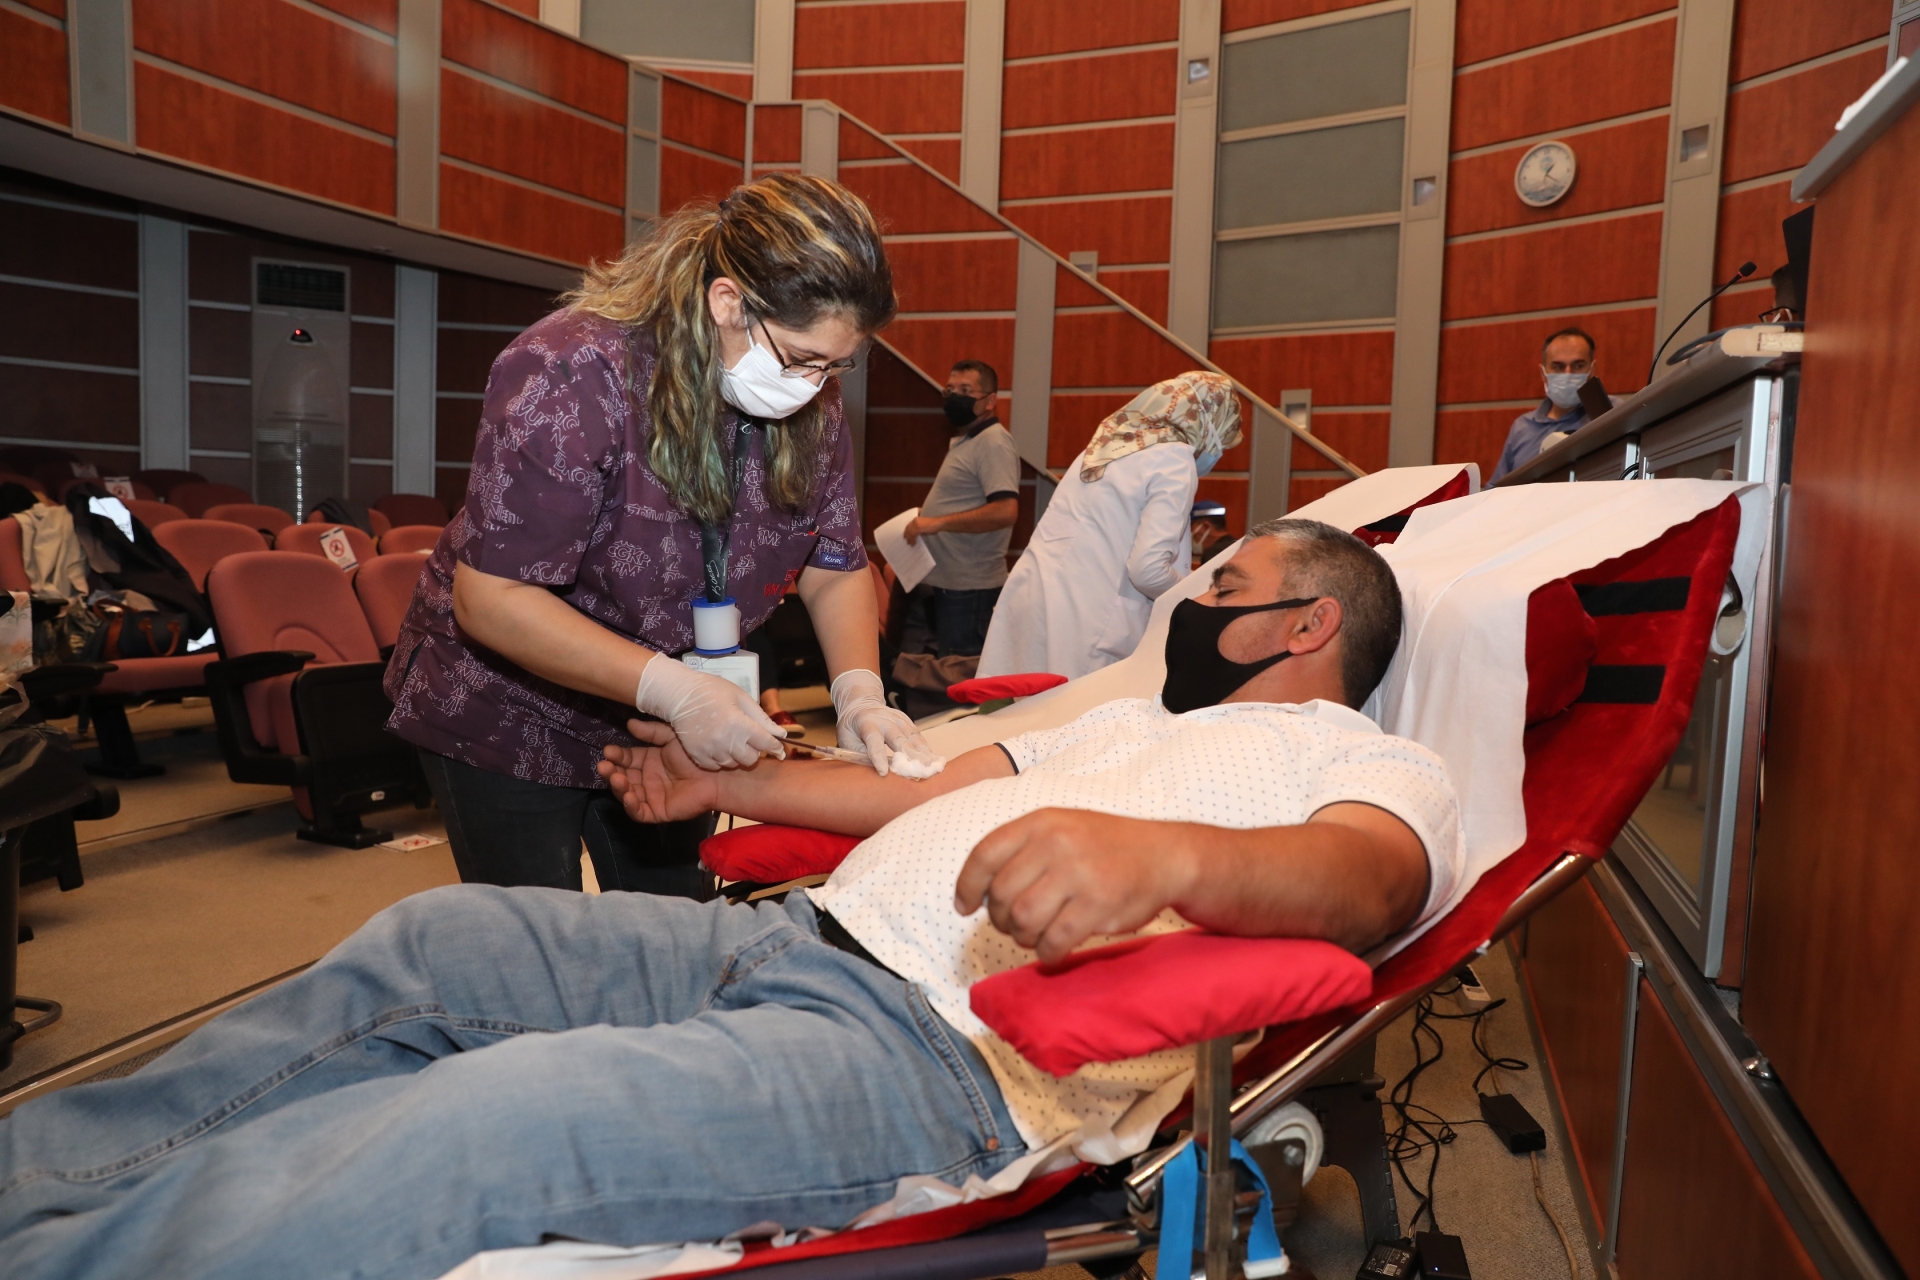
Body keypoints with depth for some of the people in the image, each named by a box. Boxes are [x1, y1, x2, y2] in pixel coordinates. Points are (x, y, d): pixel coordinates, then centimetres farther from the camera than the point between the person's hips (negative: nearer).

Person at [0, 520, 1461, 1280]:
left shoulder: (1378, 769, 4)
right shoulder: (1132, 717, 29)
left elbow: (1365, 877, -20)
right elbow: (924, 793, 29)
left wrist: (1168, 851, -41)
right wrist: (723, 782, 29)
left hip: (942, 1049, -8)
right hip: (794, 934, 9)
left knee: (477, 1123, -27)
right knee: (434, 941, 3)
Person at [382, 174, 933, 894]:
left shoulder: (812, 407, -9)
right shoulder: (569, 377, -27)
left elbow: (836, 571, -2)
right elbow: (492, 598, -28)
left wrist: (859, 692, -21)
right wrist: (670, 688, -35)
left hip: (668, 727, 5)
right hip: (511, 714, -5)